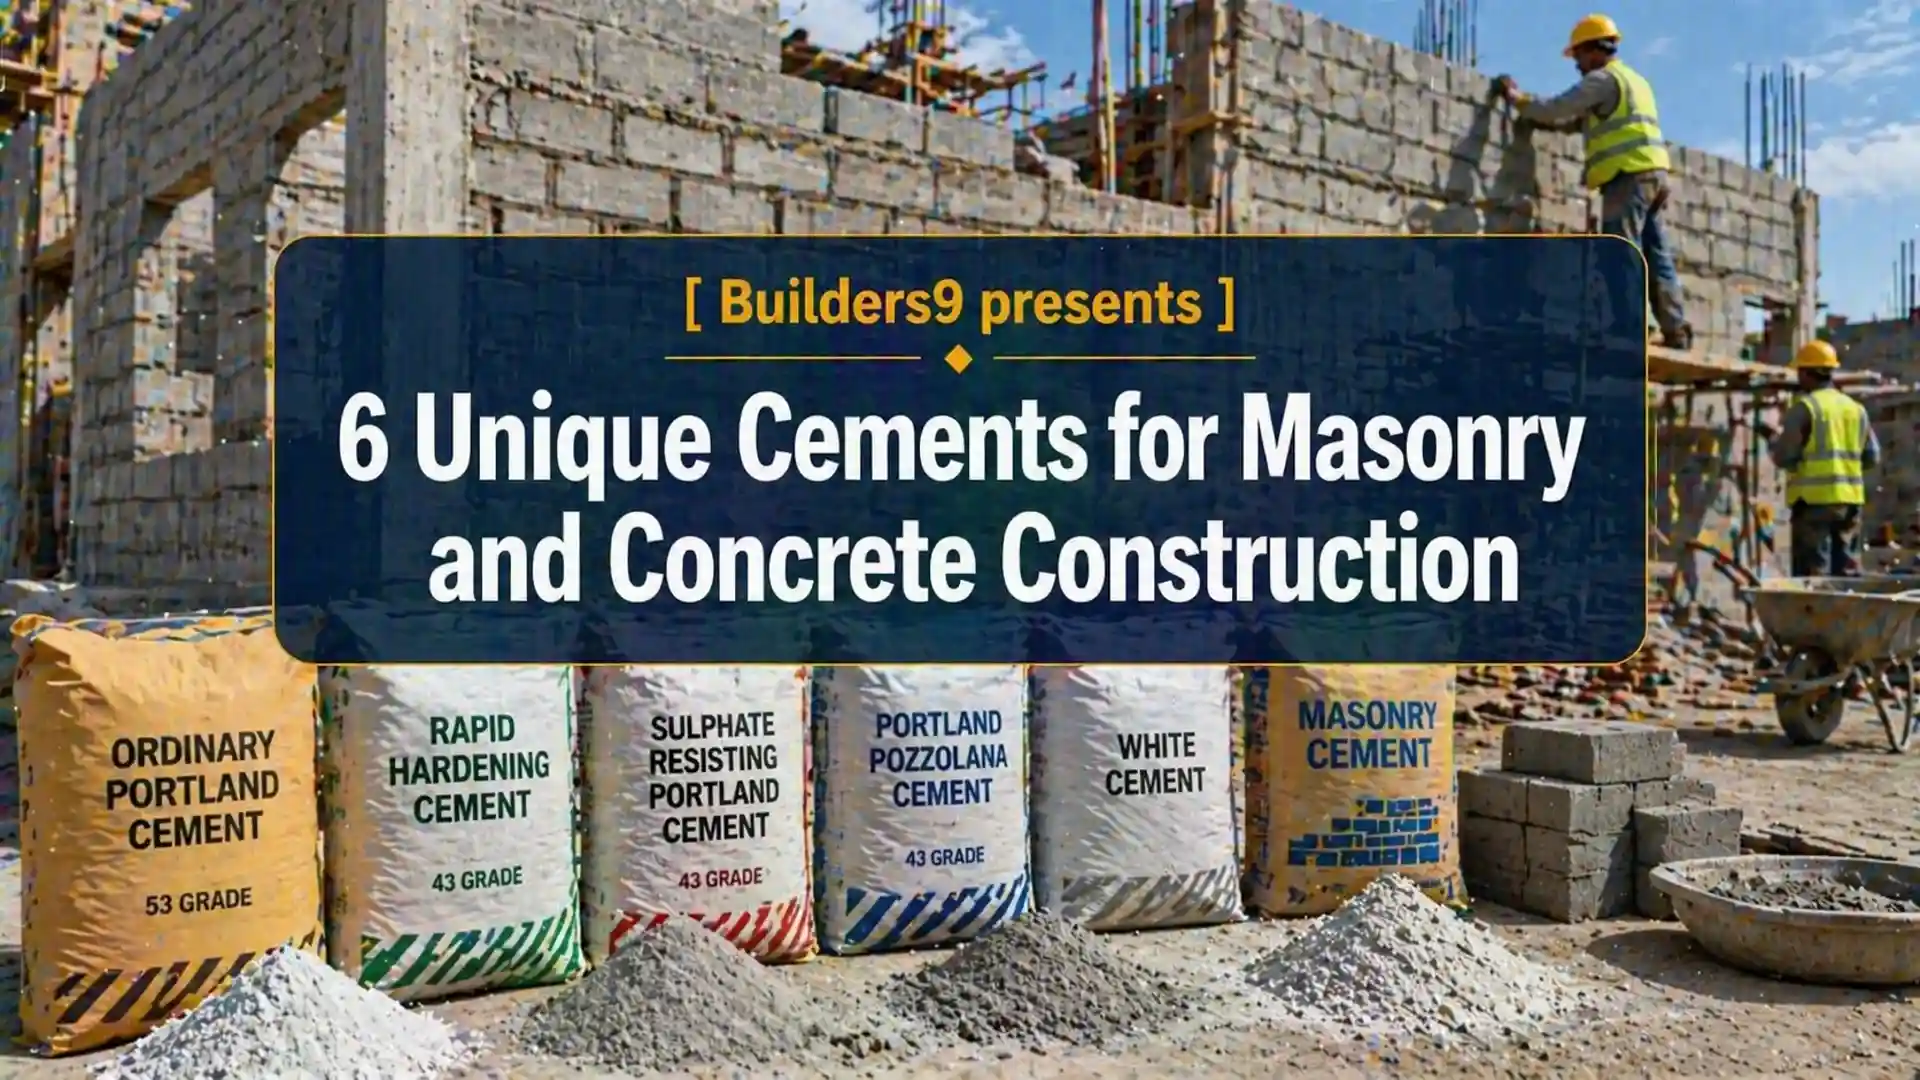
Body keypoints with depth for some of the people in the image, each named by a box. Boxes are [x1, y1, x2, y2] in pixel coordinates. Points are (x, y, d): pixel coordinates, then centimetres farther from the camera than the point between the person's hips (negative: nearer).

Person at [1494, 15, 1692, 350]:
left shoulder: (1603, 78, -2)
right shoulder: (1634, 80, 29)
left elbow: (1556, 109, -4)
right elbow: (1582, 121, 31)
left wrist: (1516, 98, 9)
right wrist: (1548, 120, 23)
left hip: (1629, 177, -9)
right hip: (1652, 175, 9)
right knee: (1656, 257, 6)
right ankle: (1677, 331, 3)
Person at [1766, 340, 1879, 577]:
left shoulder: (1804, 407, -8)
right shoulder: (1856, 408, 12)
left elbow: (1783, 457, -11)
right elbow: (1872, 457, 14)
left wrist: (1771, 437, 7)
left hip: (1814, 499, -6)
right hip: (1849, 499, 6)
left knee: (1814, 571, -3)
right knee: (1847, 571, 11)